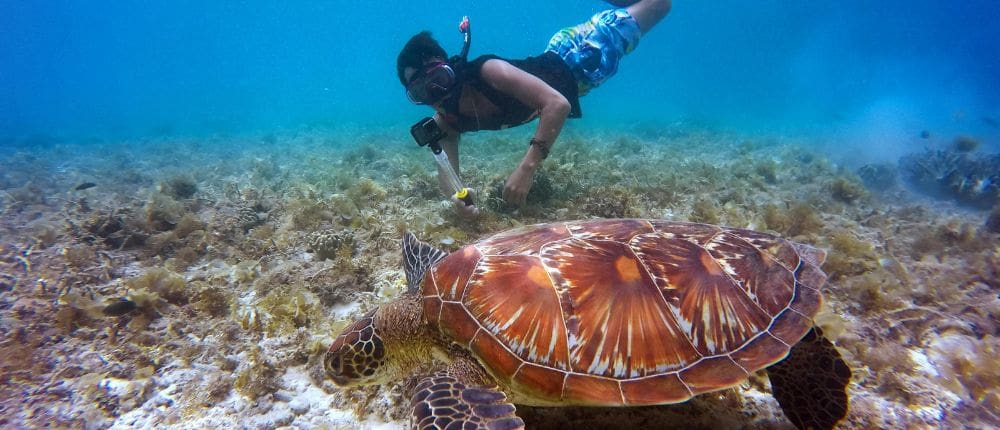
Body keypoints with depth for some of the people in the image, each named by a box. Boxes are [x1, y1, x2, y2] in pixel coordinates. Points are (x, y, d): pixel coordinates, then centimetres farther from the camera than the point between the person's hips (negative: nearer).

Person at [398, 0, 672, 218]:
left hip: (573, 55, -5)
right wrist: (455, 197, -44)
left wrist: (527, 167, -60)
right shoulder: (445, 121, -22)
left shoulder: (487, 71, -43)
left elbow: (557, 103, -50)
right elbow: (446, 166, -20)